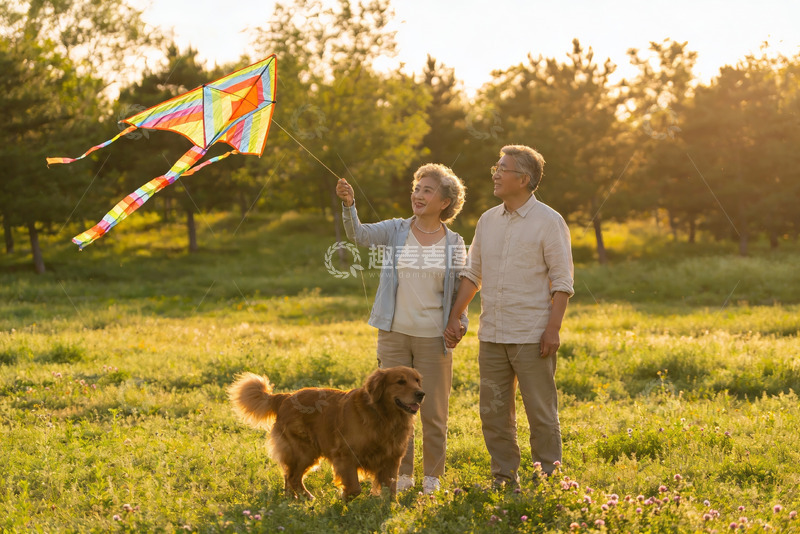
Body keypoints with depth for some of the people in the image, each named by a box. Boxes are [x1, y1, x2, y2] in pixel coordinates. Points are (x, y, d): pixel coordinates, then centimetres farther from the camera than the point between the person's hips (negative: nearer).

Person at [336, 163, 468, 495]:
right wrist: (348, 205, -33)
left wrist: (460, 323, -7)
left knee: (434, 411, 6)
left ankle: (432, 476, 19)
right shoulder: (395, 231, 1)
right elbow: (358, 234, -16)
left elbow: (458, 293, 8)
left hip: (433, 337, -1)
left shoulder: (454, 244, 1)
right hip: (394, 333, 1)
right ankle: (402, 474, 20)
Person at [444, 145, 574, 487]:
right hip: (491, 334, 6)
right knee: (494, 411, 9)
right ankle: (504, 479, 20)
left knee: (541, 412, 0)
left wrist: (553, 328, -15)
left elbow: (562, 281, -7)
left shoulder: (549, 222, -5)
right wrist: (454, 317, 8)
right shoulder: (487, 221, 12)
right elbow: (473, 273, 16)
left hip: (531, 336, -6)